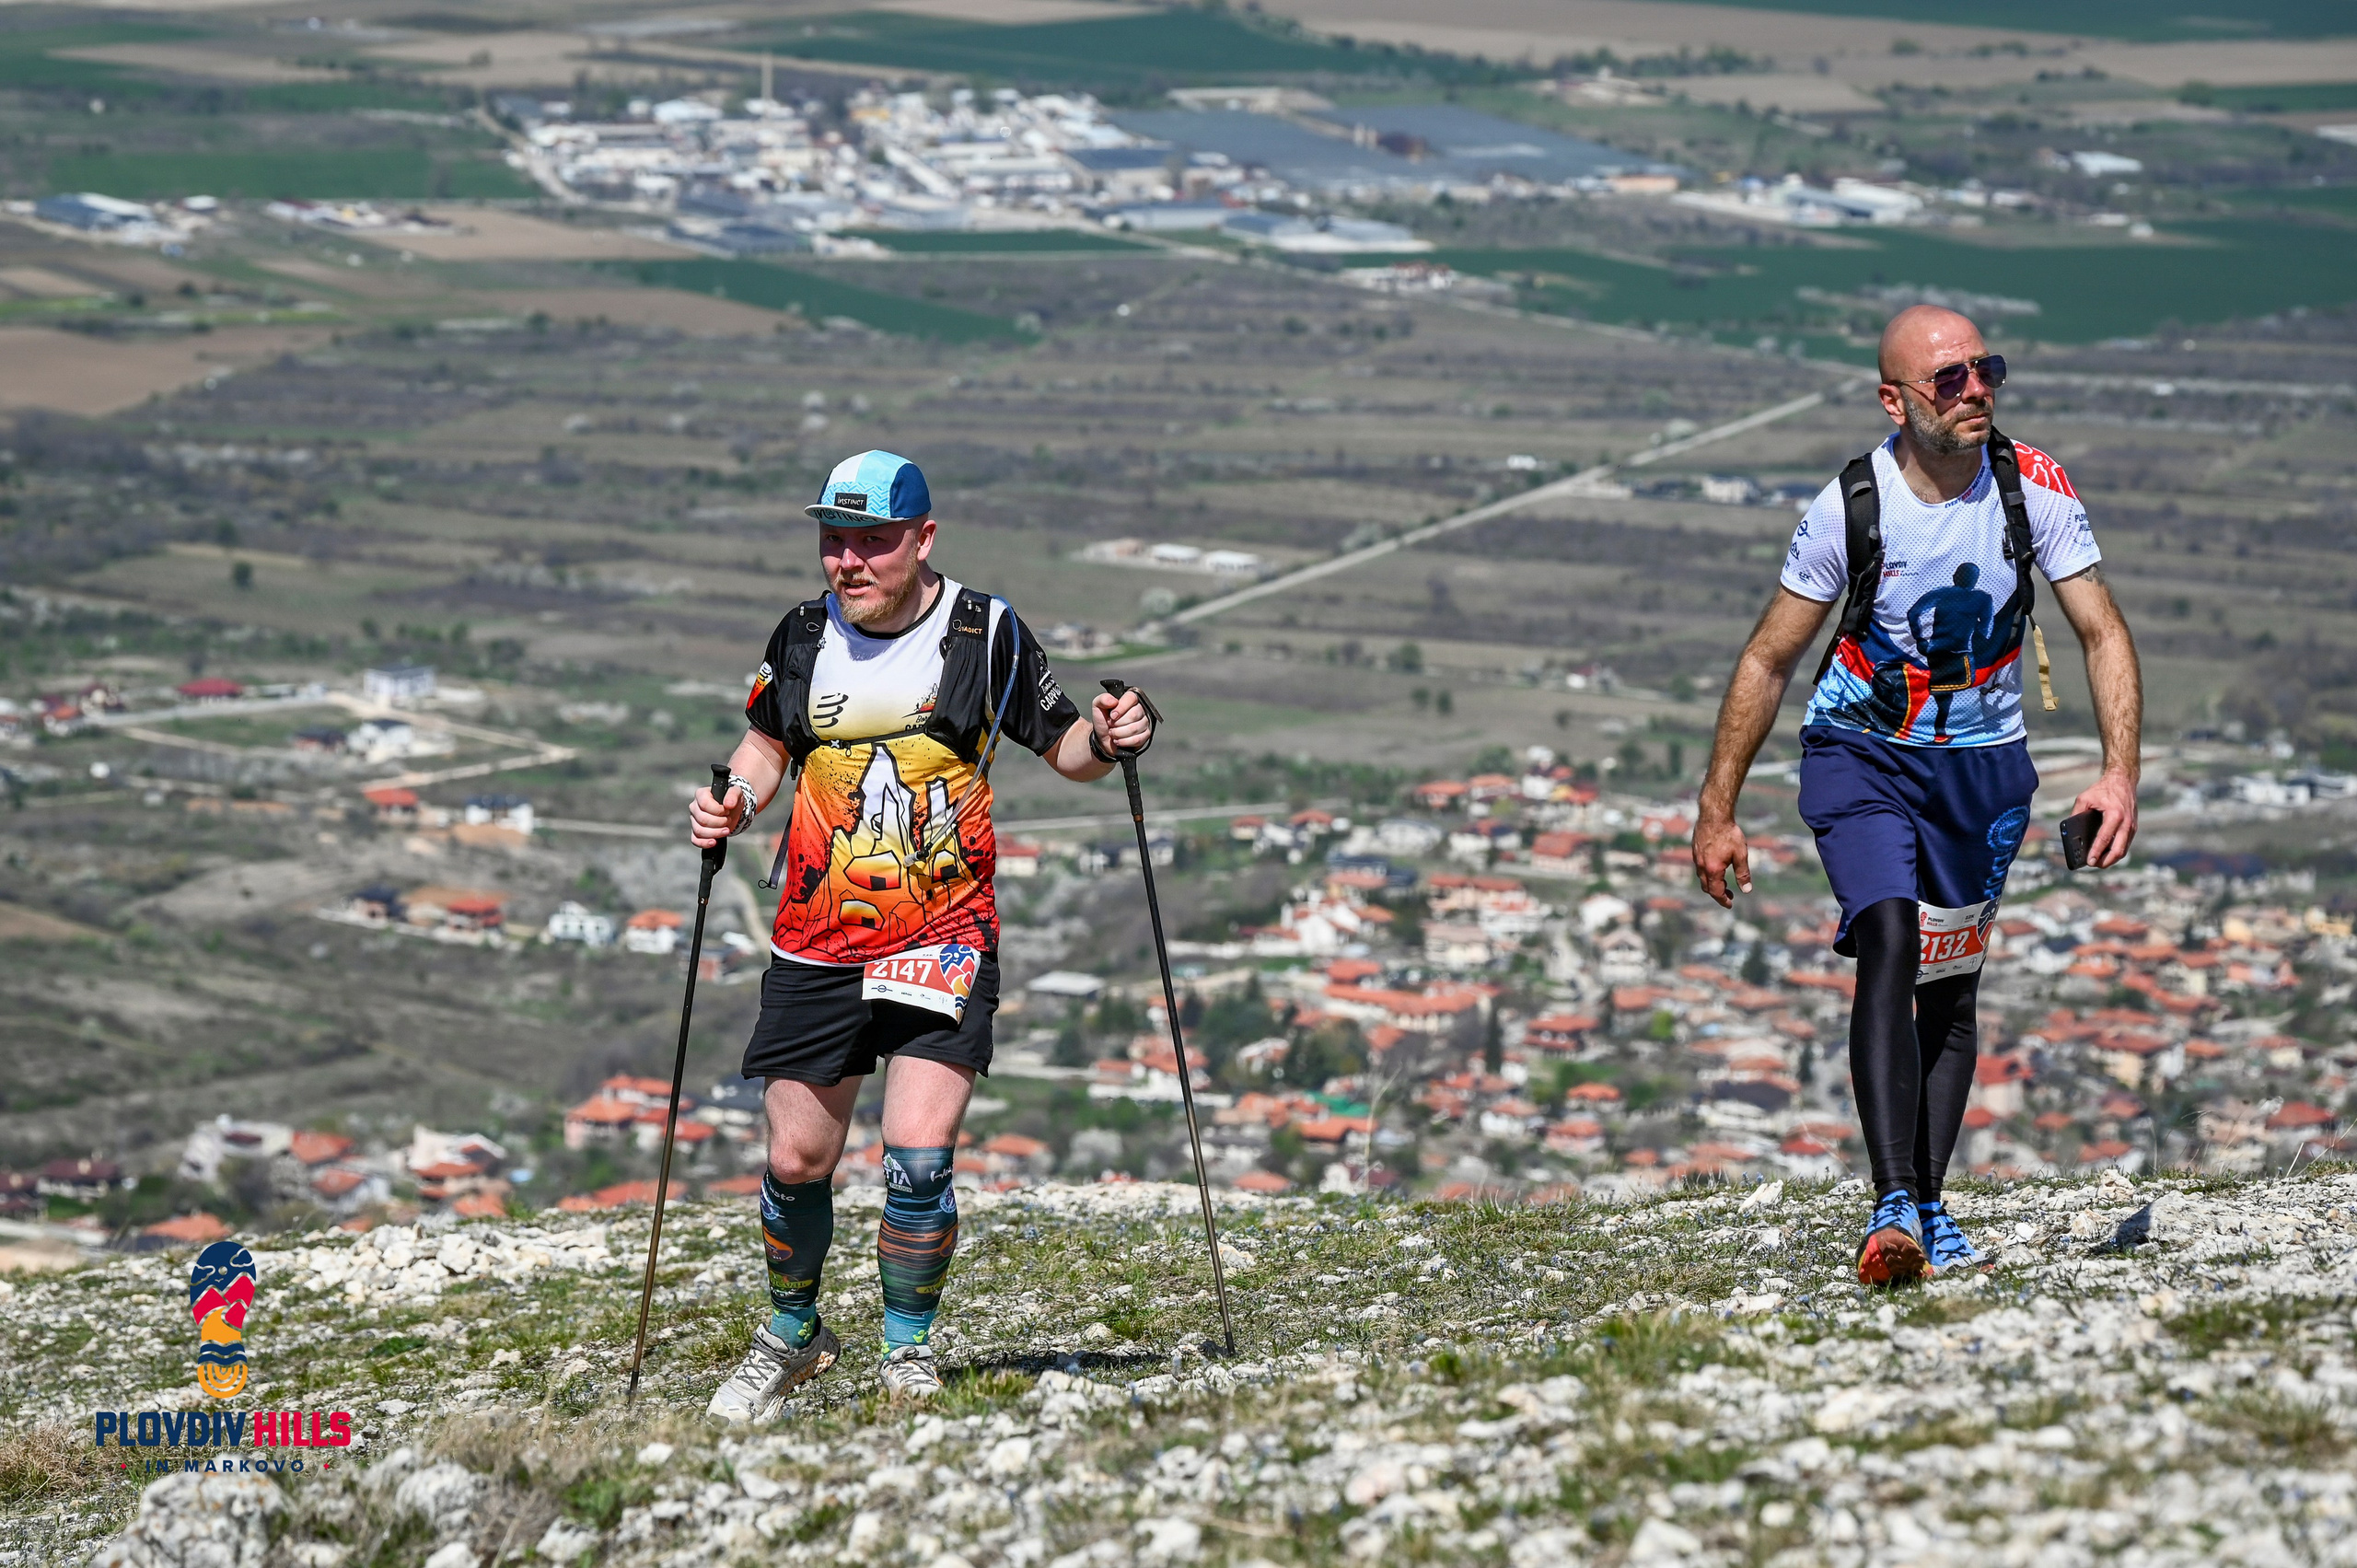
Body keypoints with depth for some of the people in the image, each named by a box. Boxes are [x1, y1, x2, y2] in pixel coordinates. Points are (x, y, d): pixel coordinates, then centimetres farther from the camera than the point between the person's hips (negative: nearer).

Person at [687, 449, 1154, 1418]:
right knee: (797, 1160, 6)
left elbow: (1062, 745, 7)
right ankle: (791, 1336, 31)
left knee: (918, 1155, -15)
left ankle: (908, 1352, 4)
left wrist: (1106, 741, -15)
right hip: (816, 943, 3)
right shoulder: (804, 637, 4)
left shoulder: (987, 634, -3)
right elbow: (769, 742, 19)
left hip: (943, 936, -3)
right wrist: (735, 803, -1)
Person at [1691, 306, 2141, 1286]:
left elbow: (2102, 633, -7)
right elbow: (1768, 661, -7)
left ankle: (1929, 1211, 13)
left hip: (1984, 763, 3)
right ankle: (1892, 1208, -31)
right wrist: (1716, 812, -5)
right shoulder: (1849, 509, -18)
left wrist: (2121, 771, -21)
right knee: (1890, 944, -22)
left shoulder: (2033, 488, -13)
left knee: (1951, 987, 4)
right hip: (1862, 754, -3)